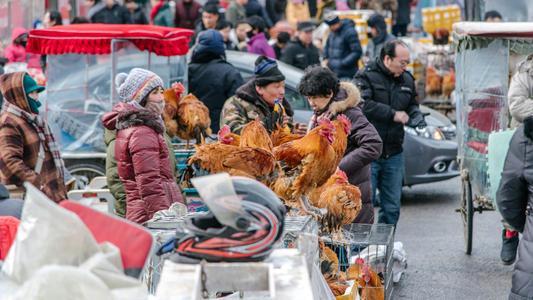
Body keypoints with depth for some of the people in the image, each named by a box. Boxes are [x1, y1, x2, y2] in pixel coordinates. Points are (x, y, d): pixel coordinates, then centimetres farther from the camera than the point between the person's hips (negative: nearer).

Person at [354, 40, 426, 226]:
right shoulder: (366, 76, -7)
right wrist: (393, 114, -18)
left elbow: (412, 106, 25)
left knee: (392, 207, 10)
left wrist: (416, 118, 3)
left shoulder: (407, 80, 11)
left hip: (393, 155, 6)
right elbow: (363, 105, -21)